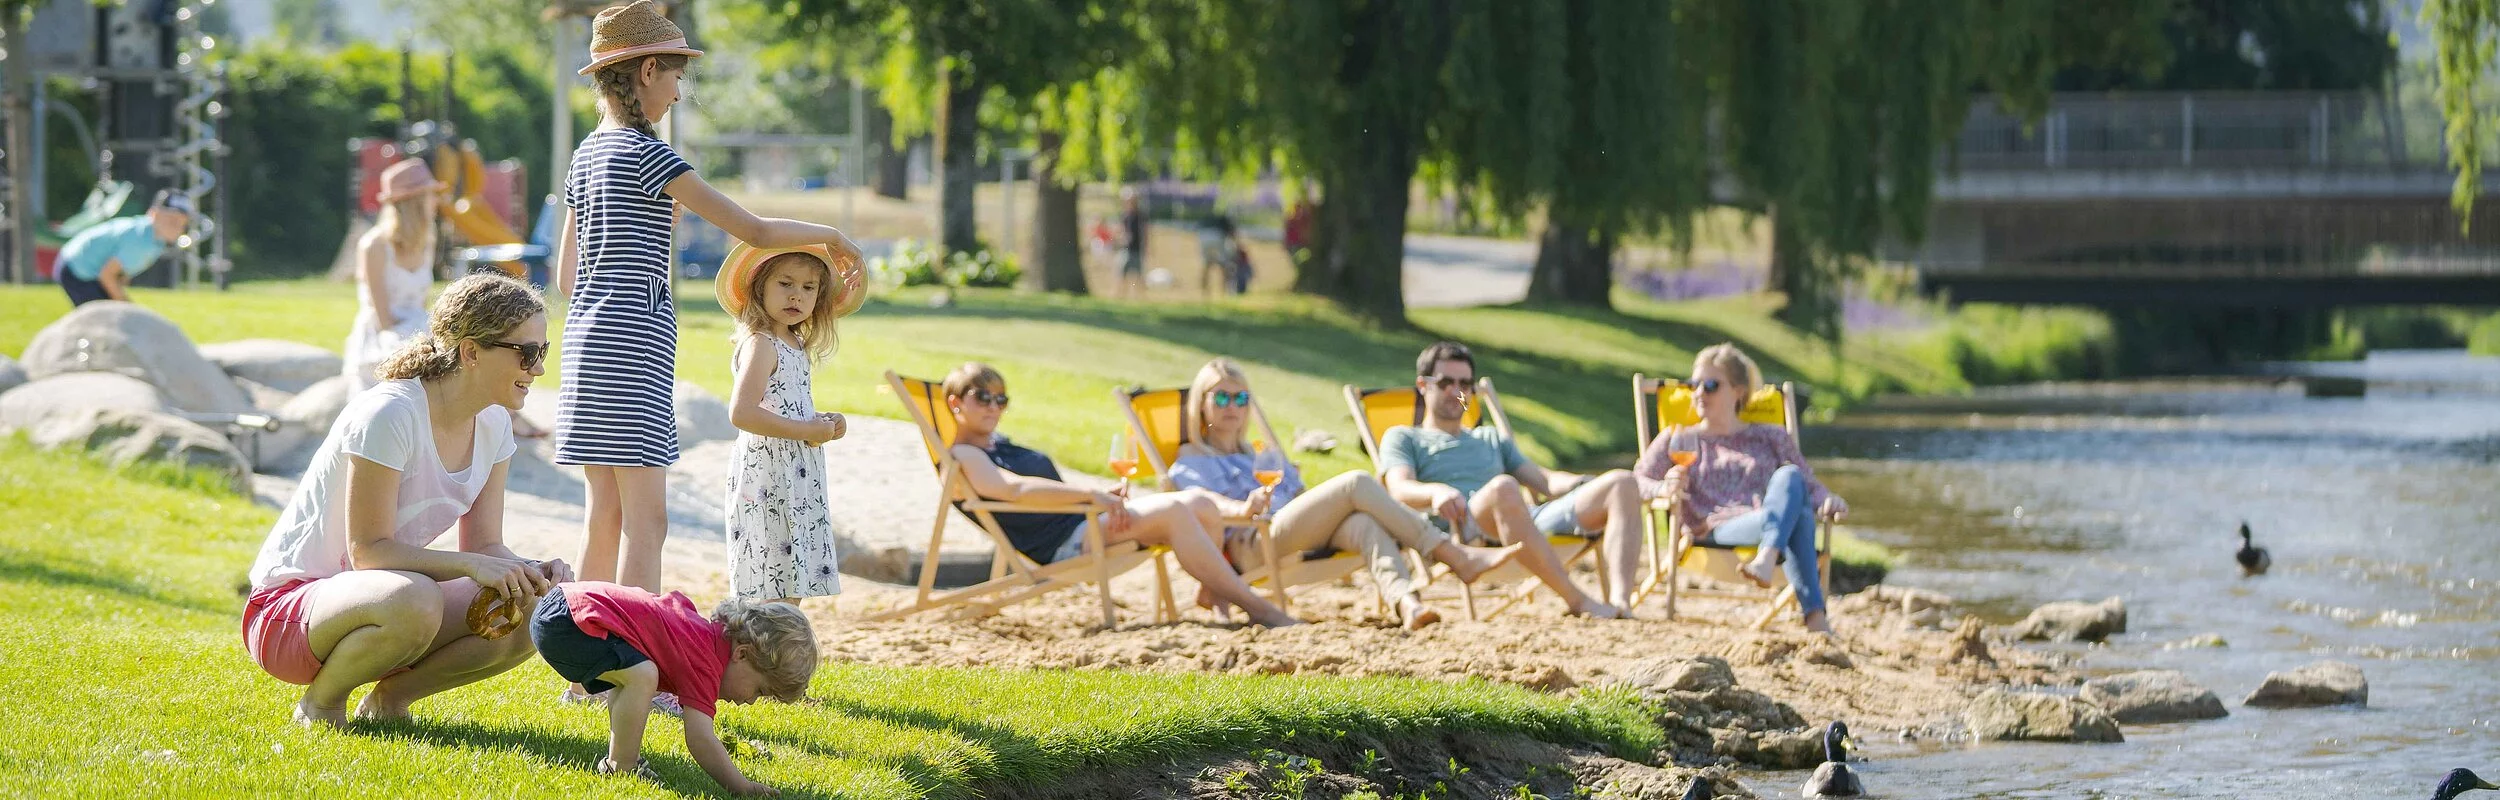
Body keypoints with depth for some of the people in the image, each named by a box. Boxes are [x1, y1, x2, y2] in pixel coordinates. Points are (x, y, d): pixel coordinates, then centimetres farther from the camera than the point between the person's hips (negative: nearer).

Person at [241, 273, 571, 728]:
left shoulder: (493, 425, 2)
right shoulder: (388, 416, -23)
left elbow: (485, 546, 2)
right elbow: (369, 551, -25)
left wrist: (529, 572, -19)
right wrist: (471, 565, -34)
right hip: (287, 604, -8)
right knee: (413, 601, -39)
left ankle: (390, 696, 5)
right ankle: (320, 700, -11)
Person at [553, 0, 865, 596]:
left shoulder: (587, 154, 15)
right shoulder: (645, 154, -11)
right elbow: (755, 231, -11)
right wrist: (830, 237, 3)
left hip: (585, 330, 9)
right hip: (634, 339, -9)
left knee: (605, 514, 10)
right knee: (646, 520, -10)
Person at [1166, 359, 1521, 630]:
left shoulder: (1268, 458, 41)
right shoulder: (1191, 463, 21)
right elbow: (1207, 503, -2)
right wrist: (1242, 508, -23)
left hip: (1308, 537, 6)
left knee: (1363, 523, -32)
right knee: (1357, 482, -23)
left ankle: (1405, 600, -61)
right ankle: (1456, 556, -33)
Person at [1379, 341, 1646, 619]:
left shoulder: (1492, 438, 40)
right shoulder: (1402, 438, 24)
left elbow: (1545, 480, 28)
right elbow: (1400, 489, 2)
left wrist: (1581, 483, 4)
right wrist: (1436, 492, -22)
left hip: (1533, 521, 6)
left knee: (1622, 483, -13)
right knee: (1503, 488, -42)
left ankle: (1620, 600, -37)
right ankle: (1577, 601, -43)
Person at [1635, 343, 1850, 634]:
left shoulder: (1771, 438, 29)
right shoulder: (1677, 440, 25)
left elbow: (1807, 485, 22)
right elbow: (1637, 482, 11)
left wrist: (1828, 500, -4)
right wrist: (1664, 488, -14)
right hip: (1714, 532, -2)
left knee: (1788, 475, -34)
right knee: (1796, 517, -34)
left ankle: (1768, 558, -54)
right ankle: (1813, 613, -48)